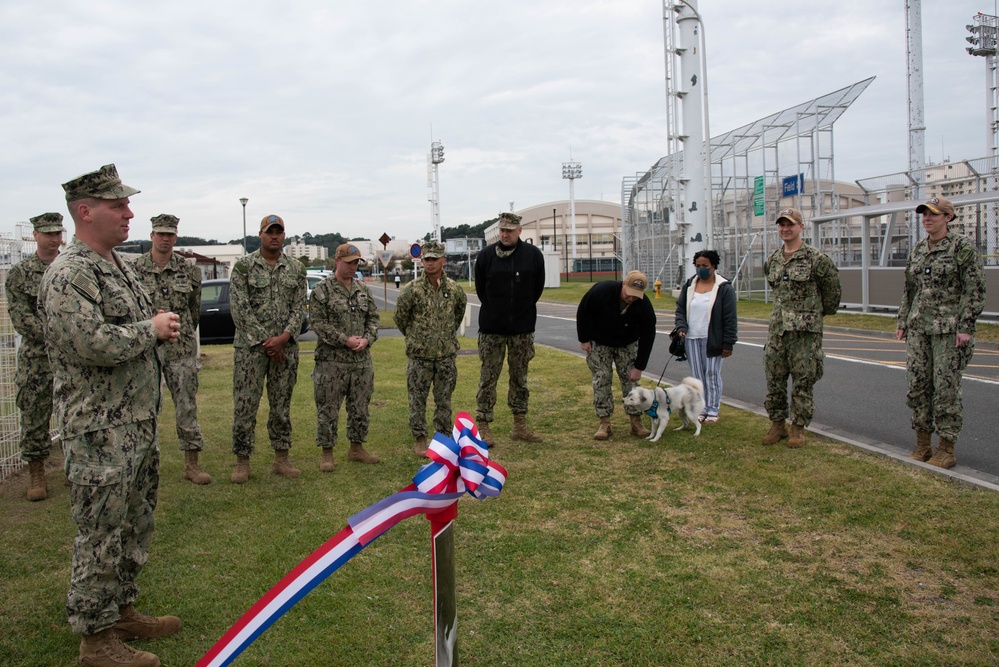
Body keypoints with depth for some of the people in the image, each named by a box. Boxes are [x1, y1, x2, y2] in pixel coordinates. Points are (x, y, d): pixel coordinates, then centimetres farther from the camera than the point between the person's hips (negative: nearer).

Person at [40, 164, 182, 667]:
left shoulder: (118, 265, 13)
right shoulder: (68, 275, -17)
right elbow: (93, 344, -28)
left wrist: (160, 329, 8)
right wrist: (152, 329, -16)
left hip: (139, 425, 10)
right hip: (100, 433, -10)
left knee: (135, 526, 19)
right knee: (101, 535, 1)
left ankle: (122, 611, 34)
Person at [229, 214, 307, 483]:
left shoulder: (296, 268, 7)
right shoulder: (244, 266, -2)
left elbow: (299, 308, 3)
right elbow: (240, 308, -8)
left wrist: (283, 338, -12)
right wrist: (266, 341, -12)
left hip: (285, 348, 3)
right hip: (250, 347, -3)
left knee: (282, 405, 10)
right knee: (245, 405, 0)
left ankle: (281, 458, 19)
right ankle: (242, 461, 11)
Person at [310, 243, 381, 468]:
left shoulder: (363, 289, 12)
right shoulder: (322, 290, -5)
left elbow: (373, 318, 13)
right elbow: (319, 323, -11)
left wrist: (367, 339, -5)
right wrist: (345, 340, -16)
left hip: (362, 360, 5)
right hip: (332, 361, -5)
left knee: (360, 407, 13)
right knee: (328, 409, 1)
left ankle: (357, 448, 27)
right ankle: (327, 453, 12)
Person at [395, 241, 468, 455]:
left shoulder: (454, 289, 0)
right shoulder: (412, 290, -9)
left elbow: (459, 312, 18)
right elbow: (400, 317, 2)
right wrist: (414, 337, 11)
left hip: (447, 354, 2)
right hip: (419, 355, -2)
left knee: (444, 399, 10)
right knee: (418, 399, 4)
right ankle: (420, 439, 16)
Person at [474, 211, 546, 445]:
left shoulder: (533, 255, -1)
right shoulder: (486, 255, -3)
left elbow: (538, 287, 9)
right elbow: (480, 288, 7)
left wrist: (523, 309, 9)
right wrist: (494, 311, 8)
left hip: (522, 328, 2)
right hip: (492, 328, -1)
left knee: (520, 377, 11)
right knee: (488, 378, -1)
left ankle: (520, 426, 20)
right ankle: (483, 427, 5)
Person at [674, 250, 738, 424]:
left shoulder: (724, 288, -6)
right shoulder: (689, 286, 9)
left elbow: (730, 318, -7)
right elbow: (680, 309, 13)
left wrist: (728, 343, -10)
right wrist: (681, 328, -5)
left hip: (712, 340, -4)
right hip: (691, 339, 4)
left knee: (712, 375, 2)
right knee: (697, 375, 9)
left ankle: (713, 411, 12)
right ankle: (701, 409, 18)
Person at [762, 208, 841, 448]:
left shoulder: (816, 259, -7)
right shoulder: (772, 261, 10)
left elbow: (832, 289, 4)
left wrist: (823, 311, 14)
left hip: (806, 330, -5)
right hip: (777, 329, 5)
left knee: (803, 381, 1)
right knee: (774, 379, 7)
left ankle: (799, 428, 11)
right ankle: (777, 424, 19)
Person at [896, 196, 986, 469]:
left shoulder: (963, 247, -7)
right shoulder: (918, 249, 11)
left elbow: (975, 290, -10)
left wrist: (965, 327, -16)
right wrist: (903, 322, 14)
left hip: (949, 328, -6)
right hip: (919, 326, 6)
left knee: (946, 386, -3)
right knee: (917, 384, 6)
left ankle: (946, 449, 7)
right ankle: (922, 444, 16)